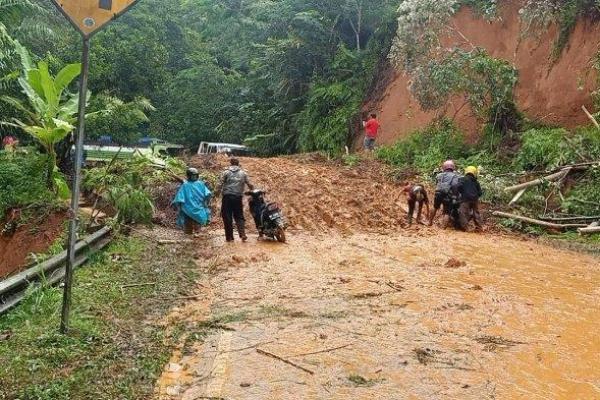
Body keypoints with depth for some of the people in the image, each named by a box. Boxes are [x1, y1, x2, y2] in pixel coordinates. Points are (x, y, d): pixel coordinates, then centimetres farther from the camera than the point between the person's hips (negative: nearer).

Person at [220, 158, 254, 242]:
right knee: (239, 216, 11)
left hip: (227, 196, -2)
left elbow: (221, 184, -6)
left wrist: (222, 192, 7)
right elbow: (249, 184, 5)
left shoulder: (226, 172, 2)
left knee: (227, 217, 5)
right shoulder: (243, 173, 8)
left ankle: (229, 237, 6)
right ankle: (242, 234, -7)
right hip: (238, 197, 2)